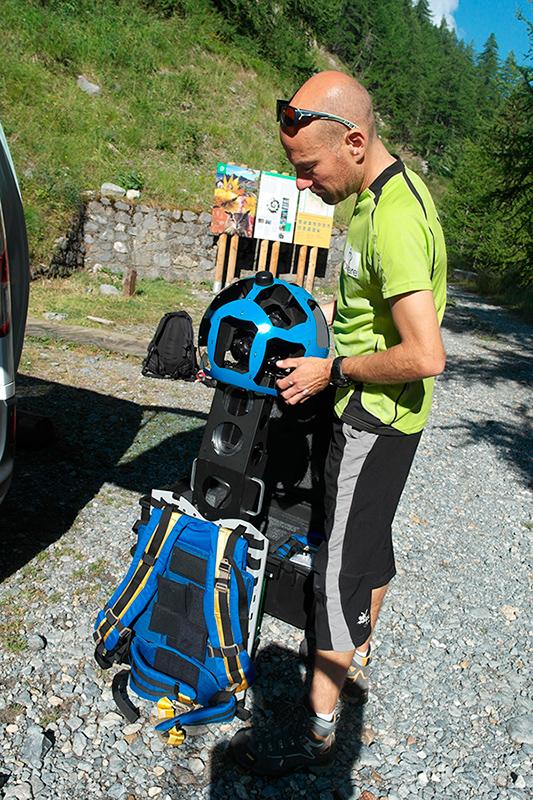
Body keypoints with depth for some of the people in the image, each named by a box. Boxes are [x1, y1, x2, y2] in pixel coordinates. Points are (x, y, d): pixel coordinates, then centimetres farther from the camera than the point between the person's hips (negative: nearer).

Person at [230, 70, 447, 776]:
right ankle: (356, 665, 41)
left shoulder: (393, 220, -25)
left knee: (339, 570, -1)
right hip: (377, 410, 10)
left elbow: (426, 356, -30)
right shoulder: (386, 189, 8)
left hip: (374, 417, -10)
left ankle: (318, 733, 15)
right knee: (369, 541, 21)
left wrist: (333, 370, -19)